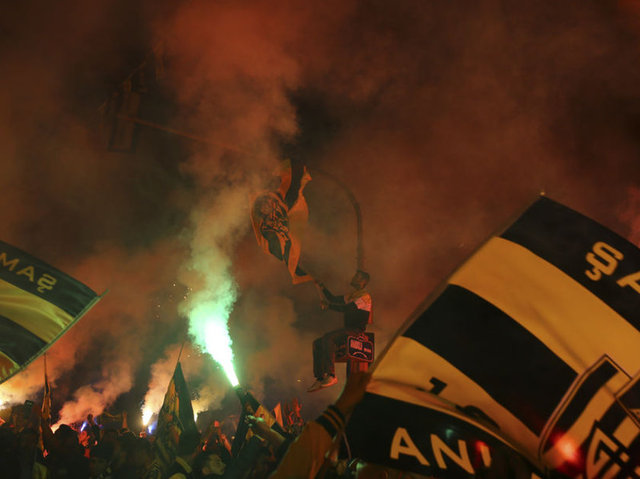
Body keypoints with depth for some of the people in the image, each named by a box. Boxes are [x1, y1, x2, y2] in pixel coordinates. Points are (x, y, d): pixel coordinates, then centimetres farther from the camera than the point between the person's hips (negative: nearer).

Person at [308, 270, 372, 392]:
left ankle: (331, 376, -32)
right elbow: (334, 299, 20)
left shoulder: (365, 296, -7)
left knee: (327, 338, -31)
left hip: (356, 332, -9)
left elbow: (347, 308, -18)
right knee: (317, 343, -4)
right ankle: (320, 379, -9)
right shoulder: (351, 295, 24)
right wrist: (322, 286, 10)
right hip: (347, 331, 9)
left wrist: (329, 305, -11)